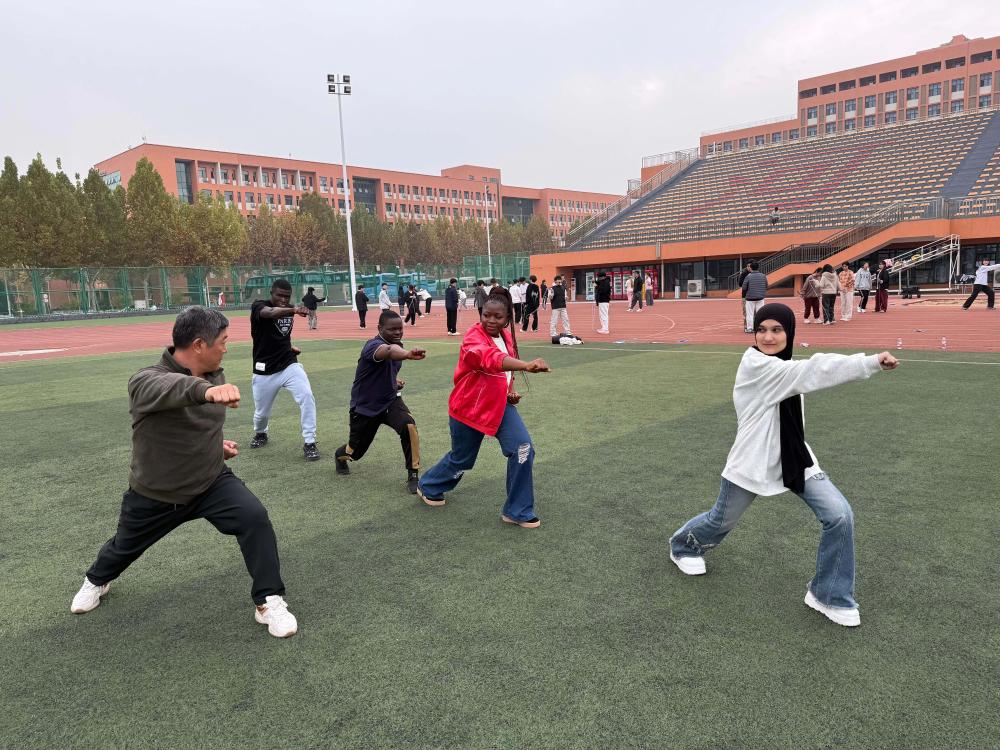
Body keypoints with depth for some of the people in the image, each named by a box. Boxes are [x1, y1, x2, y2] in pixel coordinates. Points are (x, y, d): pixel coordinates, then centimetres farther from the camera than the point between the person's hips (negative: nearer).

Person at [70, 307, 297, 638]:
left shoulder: (214, 375, -6)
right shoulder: (146, 380, -27)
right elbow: (165, 389, -55)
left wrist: (216, 443, 0)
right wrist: (206, 390, -75)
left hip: (212, 481, 3)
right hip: (154, 494, -2)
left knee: (255, 518, -22)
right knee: (125, 547, 22)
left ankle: (268, 601, -7)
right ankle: (96, 580, 60)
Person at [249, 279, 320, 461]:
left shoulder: (289, 311, 5)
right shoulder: (259, 306, -12)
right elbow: (271, 313, -39)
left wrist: (290, 347, 5)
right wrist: (293, 310, -58)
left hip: (289, 365, 3)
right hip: (264, 371, -3)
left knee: (306, 396, -21)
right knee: (261, 412, 10)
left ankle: (309, 443, -11)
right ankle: (260, 433, 47)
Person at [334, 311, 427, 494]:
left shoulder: (397, 344, -2)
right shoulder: (373, 345, -27)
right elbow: (388, 351, -55)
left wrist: (395, 379, 0)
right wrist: (407, 354, -77)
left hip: (390, 401, 5)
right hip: (364, 407, -4)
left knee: (409, 425, -27)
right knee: (355, 452, 13)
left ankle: (413, 476, -13)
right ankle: (340, 456, 52)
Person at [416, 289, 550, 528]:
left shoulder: (506, 336, 0)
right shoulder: (473, 338, -25)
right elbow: (493, 358, -49)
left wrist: (510, 390, 0)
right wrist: (527, 365, -66)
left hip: (500, 405, 6)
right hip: (469, 409, -6)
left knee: (523, 449, -13)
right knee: (461, 459, 13)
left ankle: (517, 511, 3)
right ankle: (428, 487, 46)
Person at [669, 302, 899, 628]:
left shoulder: (785, 368, 3)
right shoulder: (755, 364, -23)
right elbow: (811, 371, -33)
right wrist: (871, 362, -38)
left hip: (794, 459, 6)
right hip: (751, 463, -6)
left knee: (840, 515, -10)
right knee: (721, 522, 15)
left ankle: (828, 595, 9)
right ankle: (683, 546, 49)